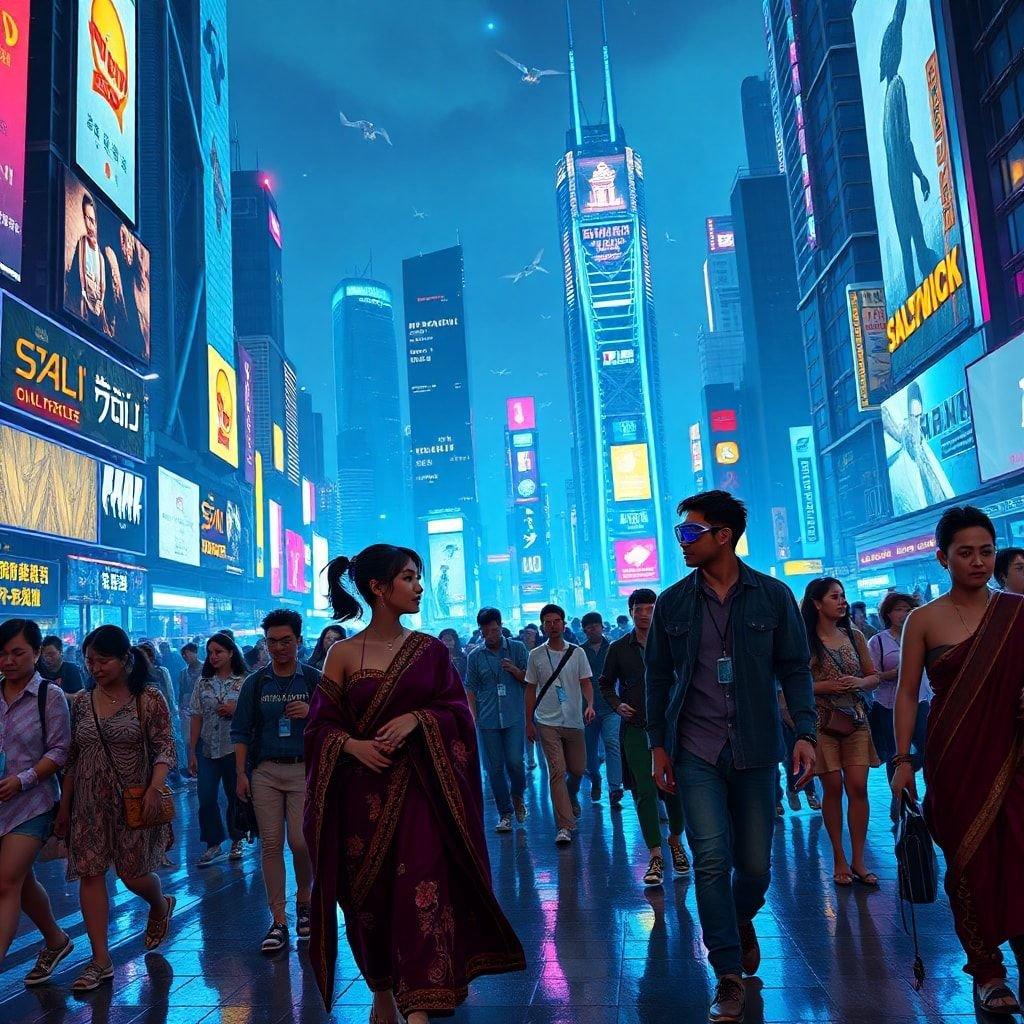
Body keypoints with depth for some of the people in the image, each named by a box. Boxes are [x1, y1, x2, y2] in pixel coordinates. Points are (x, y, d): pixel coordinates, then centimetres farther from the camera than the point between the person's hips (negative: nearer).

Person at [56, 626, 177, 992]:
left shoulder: (149, 698, -8)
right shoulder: (81, 702, 7)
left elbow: (164, 749, -10)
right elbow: (72, 758, 12)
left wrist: (155, 788, -25)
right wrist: (64, 807, 12)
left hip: (133, 800, -4)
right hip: (89, 803, 4)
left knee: (133, 874, 4)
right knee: (89, 874, 0)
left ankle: (161, 906, 39)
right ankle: (101, 961, 10)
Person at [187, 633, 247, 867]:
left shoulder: (245, 682, -2)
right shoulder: (203, 683, 6)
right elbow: (196, 718, 5)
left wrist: (236, 711, -16)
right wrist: (192, 752, 1)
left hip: (235, 748, -2)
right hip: (207, 749, 2)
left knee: (236, 796, 8)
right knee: (206, 798, 0)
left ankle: (237, 842, 25)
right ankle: (213, 845, 14)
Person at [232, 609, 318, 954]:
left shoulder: (313, 679, 2)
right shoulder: (255, 682, 7)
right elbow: (242, 731, 8)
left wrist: (312, 713, -16)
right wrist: (241, 773, 1)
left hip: (304, 770, -2)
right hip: (265, 771, 2)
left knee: (300, 842, -5)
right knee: (271, 844, 1)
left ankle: (303, 901, 23)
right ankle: (279, 921, 10)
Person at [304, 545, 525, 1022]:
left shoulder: (431, 650, 3)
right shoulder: (343, 654, 0)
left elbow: (458, 712, 3)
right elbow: (322, 724, 1)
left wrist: (417, 718, -14)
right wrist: (351, 744, -18)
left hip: (418, 788, 0)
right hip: (362, 791, 0)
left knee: (420, 890, -9)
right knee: (368, 896, 10)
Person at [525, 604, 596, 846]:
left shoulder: (577, 653, 2)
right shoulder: (536, 655, 2)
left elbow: (586, 683, 2)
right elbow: (530, 690, 7)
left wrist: (590, 704, -17)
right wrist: (528, 722, 7)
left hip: (574, 721, 2)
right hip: (548, 723, -1)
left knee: (578, 769, 11)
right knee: (557, 772, -9)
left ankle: (570, 798, 44)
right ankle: (564, 826, -7)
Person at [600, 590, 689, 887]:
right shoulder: (618, 648, 6)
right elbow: (606, 683, 15)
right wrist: (617, 705, -2)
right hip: (635, 729, 0)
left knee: (676, 789, 5)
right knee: (644, 792, -4)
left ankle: (675, 840, 32)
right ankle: (655, 857, 3)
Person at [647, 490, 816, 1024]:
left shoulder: (773, 596, -1)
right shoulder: (672, 603, 2)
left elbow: (794, 669, 2)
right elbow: (658, 677, 7)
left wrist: (804, 732, -9)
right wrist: (658, 745, 4)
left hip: (754, 749, 0)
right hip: (695, 750, 0)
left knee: (755, 863, 8)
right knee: (711, 858, -8)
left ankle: (742, 921, 43)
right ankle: (728, 977, 8)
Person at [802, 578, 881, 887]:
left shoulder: (855, 636, 7)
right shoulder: (805, 641, -6)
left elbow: (874, 676, 13)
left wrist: (860, 682, -8)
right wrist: (826, 686, -19)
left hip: (856, 722, 4)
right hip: (822, 724, -3)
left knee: (858, 788, -1)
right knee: (833, 789, 1)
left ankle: (858, 860, 9)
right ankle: (839, 859, 13)